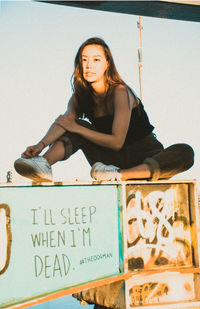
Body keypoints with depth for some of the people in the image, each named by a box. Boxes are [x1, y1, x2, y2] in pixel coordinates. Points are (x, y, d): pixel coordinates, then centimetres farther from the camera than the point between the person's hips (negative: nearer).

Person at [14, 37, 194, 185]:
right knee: (78, 125, -12)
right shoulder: (80, 97, 1)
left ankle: (121, 175, -46)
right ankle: (44, 165, -36)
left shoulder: (120, 92, -16)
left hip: (145, 158, -3)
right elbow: (64, 121, -18)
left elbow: (117, 141, -20)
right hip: (113, 159, 4)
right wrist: (42, 144, -37)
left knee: (185, 153, -33)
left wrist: (76, 128, -18)